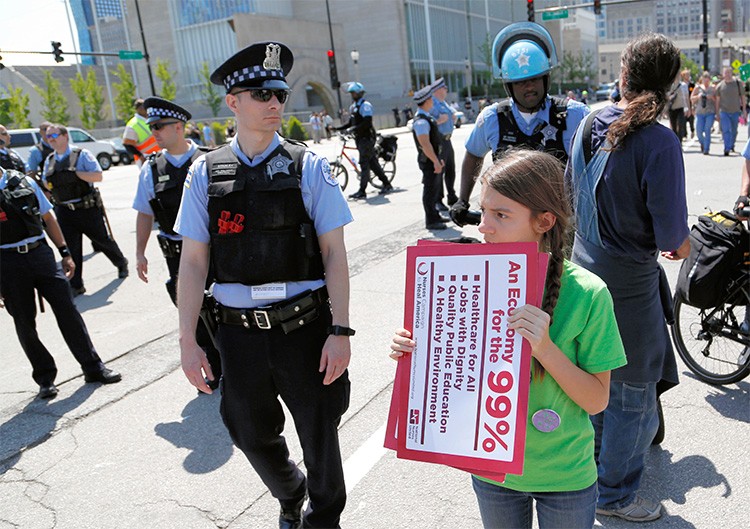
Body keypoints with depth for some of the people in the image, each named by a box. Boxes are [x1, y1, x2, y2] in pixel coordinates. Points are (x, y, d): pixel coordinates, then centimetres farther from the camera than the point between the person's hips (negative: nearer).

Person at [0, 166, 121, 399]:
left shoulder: (23, 181, 6)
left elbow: (48, 217, 13)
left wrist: (65, 253, 9)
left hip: (40, 252, 2)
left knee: (67, 309, 0)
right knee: (24, 322, 6)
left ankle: (93, 367, 10)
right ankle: (45, 378, 20)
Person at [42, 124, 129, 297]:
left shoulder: (81, 154, -7)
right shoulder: (49, 161, 10)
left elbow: (98, 176, -14)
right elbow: (46, 183, 20)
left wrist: (76, 173, -22)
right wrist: (48, 183, -3)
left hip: (88, 209, -4)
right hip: (64, 211, 4)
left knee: (102, 239, 11)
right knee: (71, 248, 2)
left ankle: (121, 263, 38)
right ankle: (76, 285, 9)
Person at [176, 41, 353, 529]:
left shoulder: (308, 167, -4)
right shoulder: (206, 173, 1)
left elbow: (334, 253, -6)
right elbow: (193, 261, 2)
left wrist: (340, 331, -13)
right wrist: (188, 341, -1)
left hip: (305, 325, -2)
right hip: (240, 330, 3)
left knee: (319, 433, 13)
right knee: (252, 434, 19)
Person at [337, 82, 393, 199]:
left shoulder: (365, 105, -12)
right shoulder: (353, 106, 15)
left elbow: (367, 123, -22)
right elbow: (351, 123, 19)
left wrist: (353, 129, -28)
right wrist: (337, 128, 7)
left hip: (367, 138, -9)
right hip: (360, 139, 9)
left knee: (364, 163, -9)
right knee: (372, 162, 12)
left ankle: (362, 191, -8)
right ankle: (387, 184, 21)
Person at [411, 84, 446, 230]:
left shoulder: (427, 118, 13)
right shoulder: (421, 121, -21)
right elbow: (425, 144, -26)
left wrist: (438, 159, 21)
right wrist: (436, 162, -24)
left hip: (433, 159, 10)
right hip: (428, 161, -10)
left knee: (435, 188, 19)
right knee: (430, 189, -3)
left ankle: (434, 216, 32)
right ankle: (431, 221, 5)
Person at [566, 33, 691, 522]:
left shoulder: (590, 124, -1)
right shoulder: (659, 142, -23)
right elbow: (671, 231, -20)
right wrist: (680, 242, 3)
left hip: (585, 263, 8)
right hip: (628, 280, -7)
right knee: (633, 394, 11)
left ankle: (595, 463, 47)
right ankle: (615, 495, 29)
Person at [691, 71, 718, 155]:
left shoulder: (713, 88, 7)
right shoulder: (698, 87, 8)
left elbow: (717, 101, 9)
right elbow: (691, 98, 11)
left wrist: (712, 98, -10)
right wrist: (698, 96, -8)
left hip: (710, 112, -1)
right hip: (700, 112, 1)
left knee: (707, 130, -10)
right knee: (699, 131, -1)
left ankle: (706, 149, -5)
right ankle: (702, 143, 31)